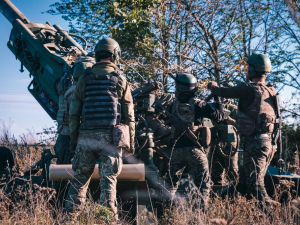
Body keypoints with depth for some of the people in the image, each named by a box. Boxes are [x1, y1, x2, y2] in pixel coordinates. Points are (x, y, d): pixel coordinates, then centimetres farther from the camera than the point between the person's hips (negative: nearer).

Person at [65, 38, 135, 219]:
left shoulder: (86, 78, 8)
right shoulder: (120, 78, 5)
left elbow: (74, 111, 7)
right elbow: (128, 113, 4)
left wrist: (73, 136, 12)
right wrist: (131, 140, 8)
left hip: (86, 135, 2)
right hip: (109, 136, -1)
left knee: (80, 177, 9)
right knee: (108, 178, 0)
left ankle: (71, 214, 8)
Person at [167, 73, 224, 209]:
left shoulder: (173, 106, 3)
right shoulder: (199, 105, -6)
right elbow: (218, 116, -2)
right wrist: (218, 100, 12)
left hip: (176, 150, 3)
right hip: (194, 149, -3)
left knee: (172, 182, 18)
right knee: (203, 183, 6)